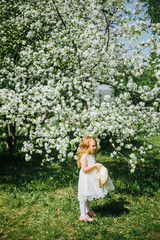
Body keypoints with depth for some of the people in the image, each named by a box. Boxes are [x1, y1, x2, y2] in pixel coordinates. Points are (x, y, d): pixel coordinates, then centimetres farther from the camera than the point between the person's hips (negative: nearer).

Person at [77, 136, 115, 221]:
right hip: (85, 179, -9)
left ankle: (88, 211, 39)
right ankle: (83, 215, 12)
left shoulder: (92, 155, 6)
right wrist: (94, 166, -26)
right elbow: (84, 169, -26)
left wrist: (97, 165, 3)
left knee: (89, 196, 23)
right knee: (84, 197, 2)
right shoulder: (84, 156, -22)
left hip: (91, 179, 9)